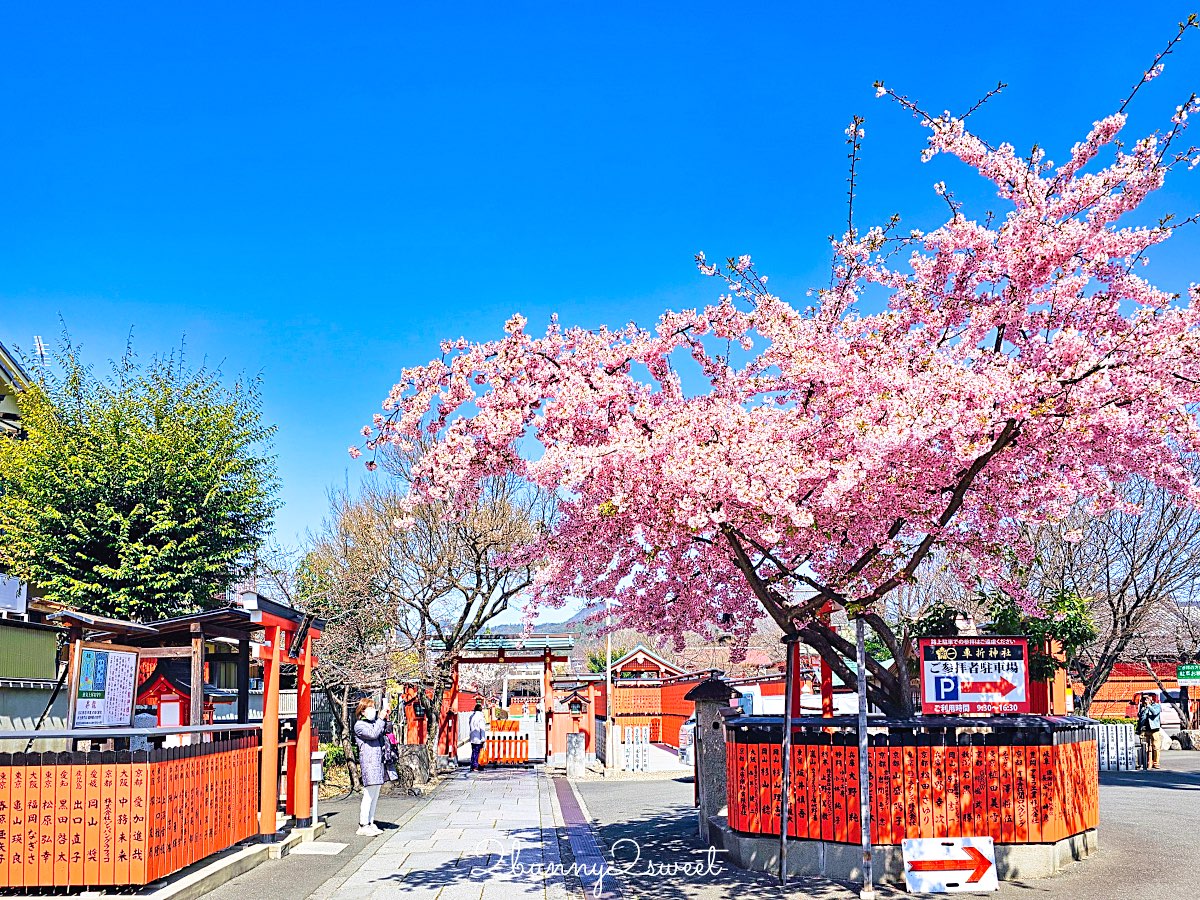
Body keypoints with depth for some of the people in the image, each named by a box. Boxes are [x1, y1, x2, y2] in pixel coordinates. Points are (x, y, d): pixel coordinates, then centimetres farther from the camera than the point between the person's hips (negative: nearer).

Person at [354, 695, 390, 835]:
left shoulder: (374, 723, 20)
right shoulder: (359, 725, -4)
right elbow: (373, 734, -17)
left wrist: (386, 718, 11)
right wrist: (381, 718, -12)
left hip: (378, 761, 8)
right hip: (368, 762, -8)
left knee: (375, 795, 11)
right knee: (369, 795, -9)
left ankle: (371, 823, 17)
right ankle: (363, 826, -5)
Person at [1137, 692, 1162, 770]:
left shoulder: (1157, 705, 8)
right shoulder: (1142, 707, 18)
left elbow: (1155, 712, -13)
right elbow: (1139, 718, 20)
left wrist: (1148, 705, -7)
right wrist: (1138, 730, 15)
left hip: (1154, 729, -3)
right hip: (1144, 729, 3)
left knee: (1155, 747, -3)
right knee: (1146, 748, -1)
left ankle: (1155, 763, 3)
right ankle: (1148, 764, 3)